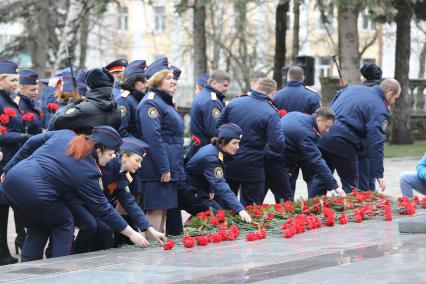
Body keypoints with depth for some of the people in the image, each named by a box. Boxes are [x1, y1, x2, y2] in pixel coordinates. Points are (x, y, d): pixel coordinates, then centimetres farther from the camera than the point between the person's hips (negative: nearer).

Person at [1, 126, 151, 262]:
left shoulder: (64, 134, 13)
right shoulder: (88, 172, -2)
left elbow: (31, 144, 17)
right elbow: (103, 208, 3)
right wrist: (131, 233, 10)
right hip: (33, 193, -7)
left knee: (38, 227, 25)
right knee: (64, 224, 15)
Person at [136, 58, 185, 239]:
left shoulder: (165, 102, 21)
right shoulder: (150, 103, -12)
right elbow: (152, 137, -21)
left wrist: (173, 168, 23)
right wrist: (164, 168, -23)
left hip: (169, 168, 10)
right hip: (157, 169, -10)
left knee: (163, 210, 11)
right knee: (156, 210, -9)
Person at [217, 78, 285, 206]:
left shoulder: (233, 103, -1)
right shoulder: (271, 114, -14)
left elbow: (218, 127, 5)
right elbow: (277, 145, -19)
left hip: (228, 164, 4)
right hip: (252, 165, -4)